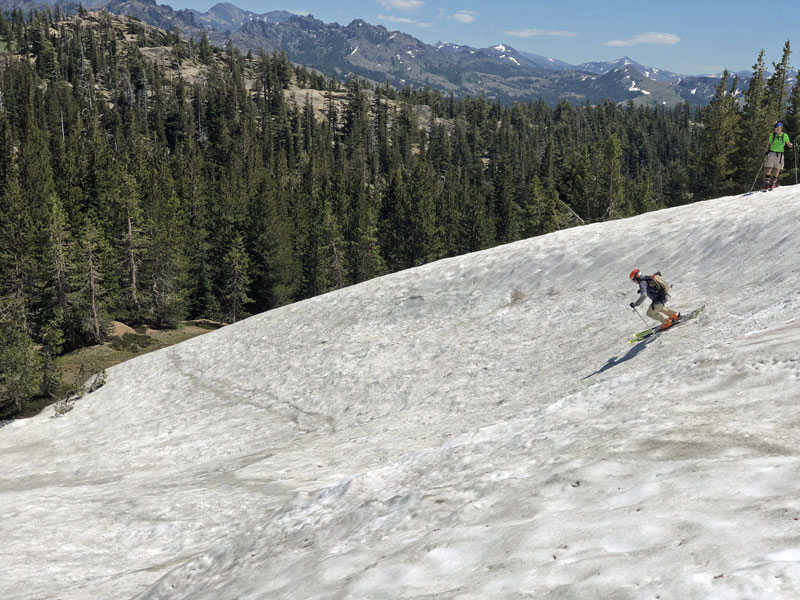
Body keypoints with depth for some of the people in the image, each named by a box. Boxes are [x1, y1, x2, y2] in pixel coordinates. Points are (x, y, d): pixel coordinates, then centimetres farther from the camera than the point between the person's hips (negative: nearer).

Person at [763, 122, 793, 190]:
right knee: (769, 170, -9)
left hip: (780, 155, 1)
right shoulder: (772, 135, 3)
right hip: (772, 153, -1)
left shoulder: (785, 136, 1)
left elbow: (788, 144, 8)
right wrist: (766, 153, 2)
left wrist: (792, 146, -13)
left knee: (777, 170, 5)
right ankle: (766, 184, -5)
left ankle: (773, 183, 20)